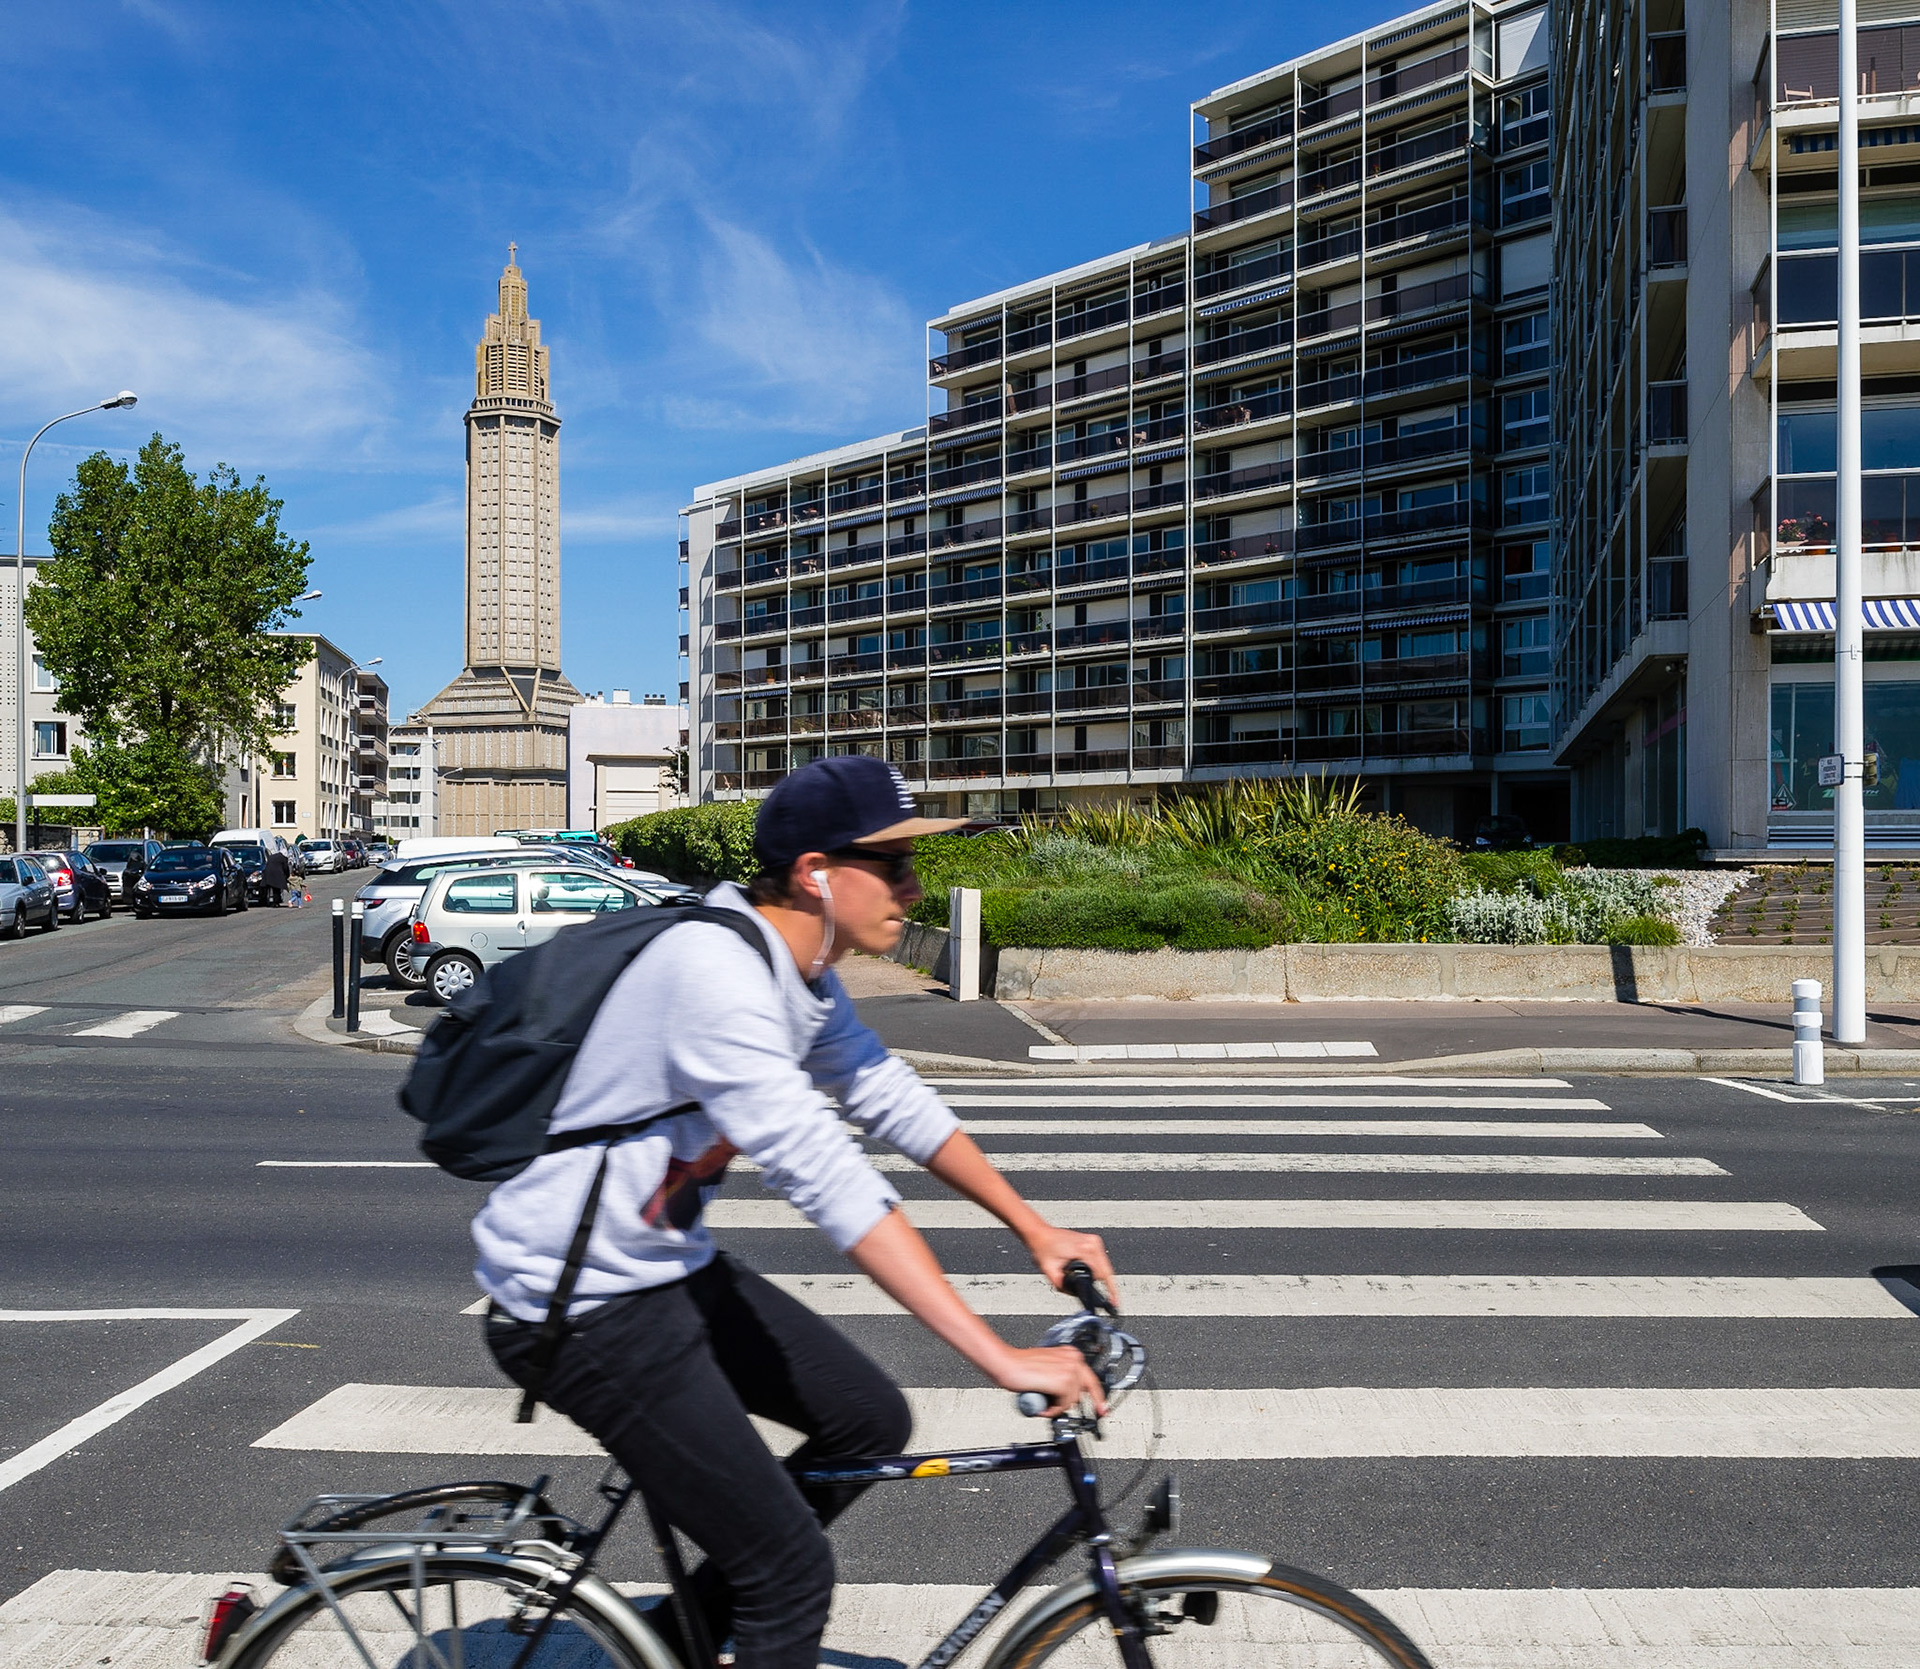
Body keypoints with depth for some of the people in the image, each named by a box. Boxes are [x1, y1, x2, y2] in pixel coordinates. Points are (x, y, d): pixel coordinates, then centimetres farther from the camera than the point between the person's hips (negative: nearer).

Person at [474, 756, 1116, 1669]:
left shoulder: (800, 976, 2)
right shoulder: (714, 969, -28)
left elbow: (893, 1100, 12)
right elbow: (828, 1179, -35)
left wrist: (1036, 1230, 10)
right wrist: (1002, 1359, -34)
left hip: (673, 1267, 9)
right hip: (582, 1308, -9)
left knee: (870, 1419, 11)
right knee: (792, 1570, -5)